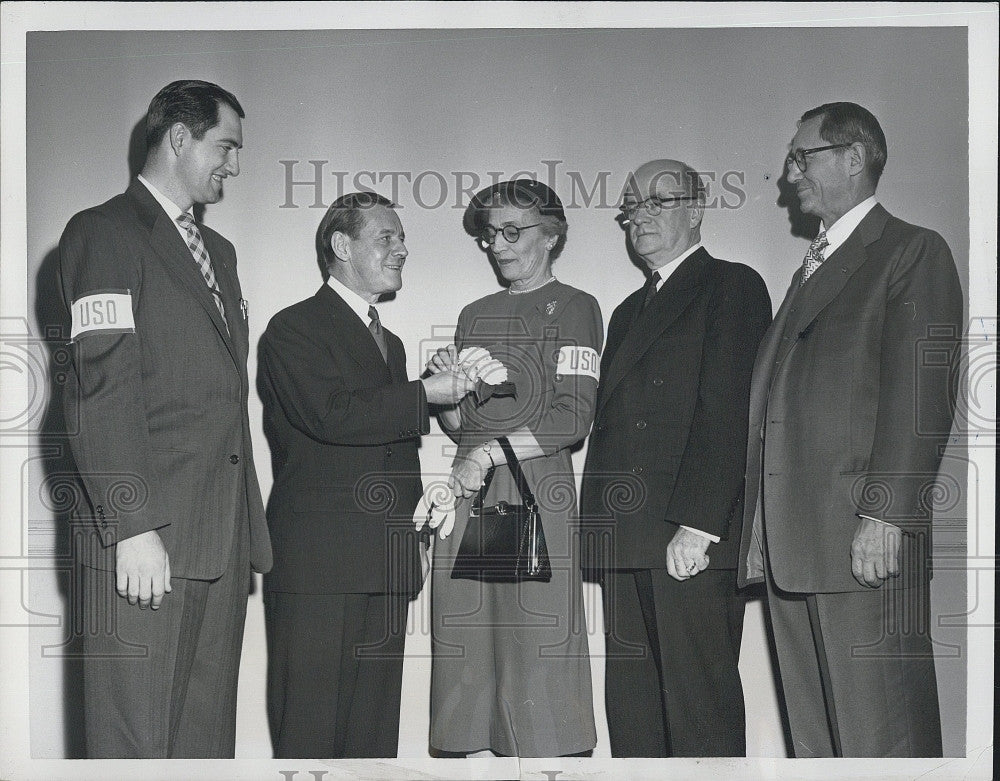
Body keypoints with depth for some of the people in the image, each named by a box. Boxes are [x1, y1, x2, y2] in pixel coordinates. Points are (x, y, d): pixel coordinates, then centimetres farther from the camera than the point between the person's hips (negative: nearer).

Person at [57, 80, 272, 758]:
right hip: (149, 534, -8)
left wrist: (249, 519, 13)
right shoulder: (104, 232, -1)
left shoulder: (218, 250, 26)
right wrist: (132, 524, -19)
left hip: (226, 537, 8)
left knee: (209, 733, 9)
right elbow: (103, 385, -12)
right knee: (134, 740, -5)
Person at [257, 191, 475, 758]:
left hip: (388, 564, 8)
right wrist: (426, 395, -12)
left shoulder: (391, 343, 25)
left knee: (376, 733, 8)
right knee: (310, 731, -5)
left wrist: (418, 500, 14)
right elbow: (332, 414, -17)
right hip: (317, 562, -7)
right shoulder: (294, 329, -2)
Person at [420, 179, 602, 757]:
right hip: (469, 491, 5)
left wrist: (489, 453, -12)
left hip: (537, 490, -5)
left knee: (537, 648, -7)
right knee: (463, 644, 3)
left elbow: (573, 418, -8)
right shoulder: (476, 315, 20)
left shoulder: (574, 308, 2)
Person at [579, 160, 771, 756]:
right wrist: (597, 525, 11)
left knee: (701, 704, -6)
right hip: (624, 543, 8)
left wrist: (697, 525, -19)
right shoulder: (629, 312, 26)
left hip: (694, 539, -7)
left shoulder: (733, 287, 1)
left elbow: (728, 412, -10)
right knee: (632, 710, 8)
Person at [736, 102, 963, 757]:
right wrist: (757, 533, 15)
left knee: (882, 740, -5)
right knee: (813, 739, 10)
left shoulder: (914, 252, 0)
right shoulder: (809, 271, 26)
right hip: (790, 546, 8)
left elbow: (921, 398, -11)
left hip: (865, 540, -8)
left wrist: (884, 513, -20)